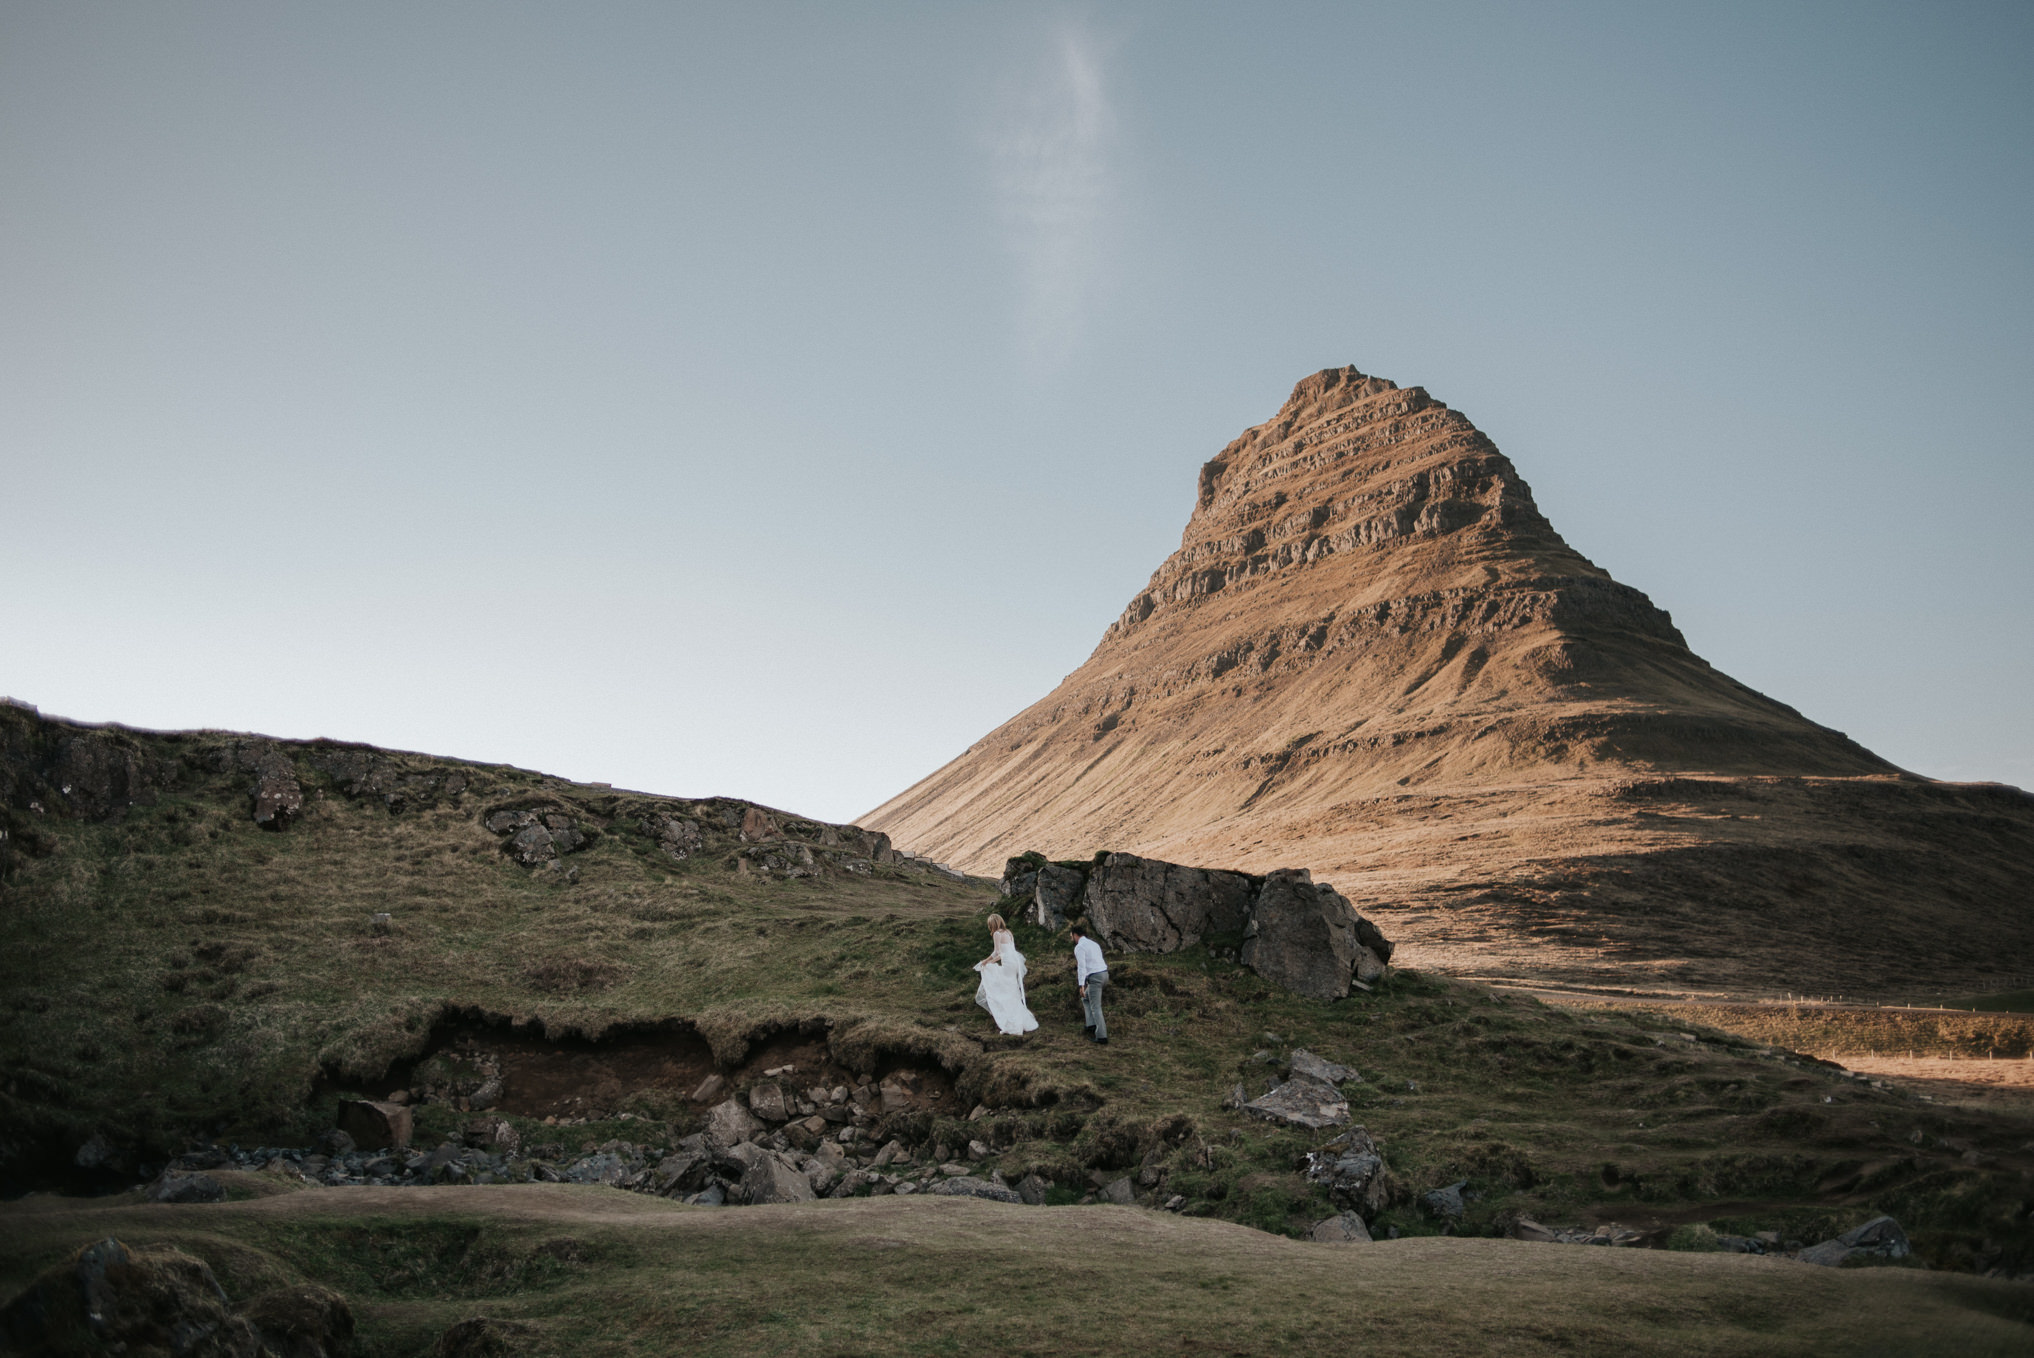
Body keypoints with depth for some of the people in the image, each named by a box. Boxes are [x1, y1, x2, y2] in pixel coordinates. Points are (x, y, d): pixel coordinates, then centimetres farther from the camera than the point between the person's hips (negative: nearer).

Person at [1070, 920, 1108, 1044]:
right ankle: (1092, 1025, 12)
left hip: (1094, 977, -8)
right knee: (1085, 999, 23)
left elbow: (1082, 966, -16)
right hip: (1104, 974, 8)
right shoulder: (1094, 944, 20)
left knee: (1096, 1008, -4)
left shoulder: (1079, 947, -6)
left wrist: (1081, 985, -20)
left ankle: (1102, 1037, -9)